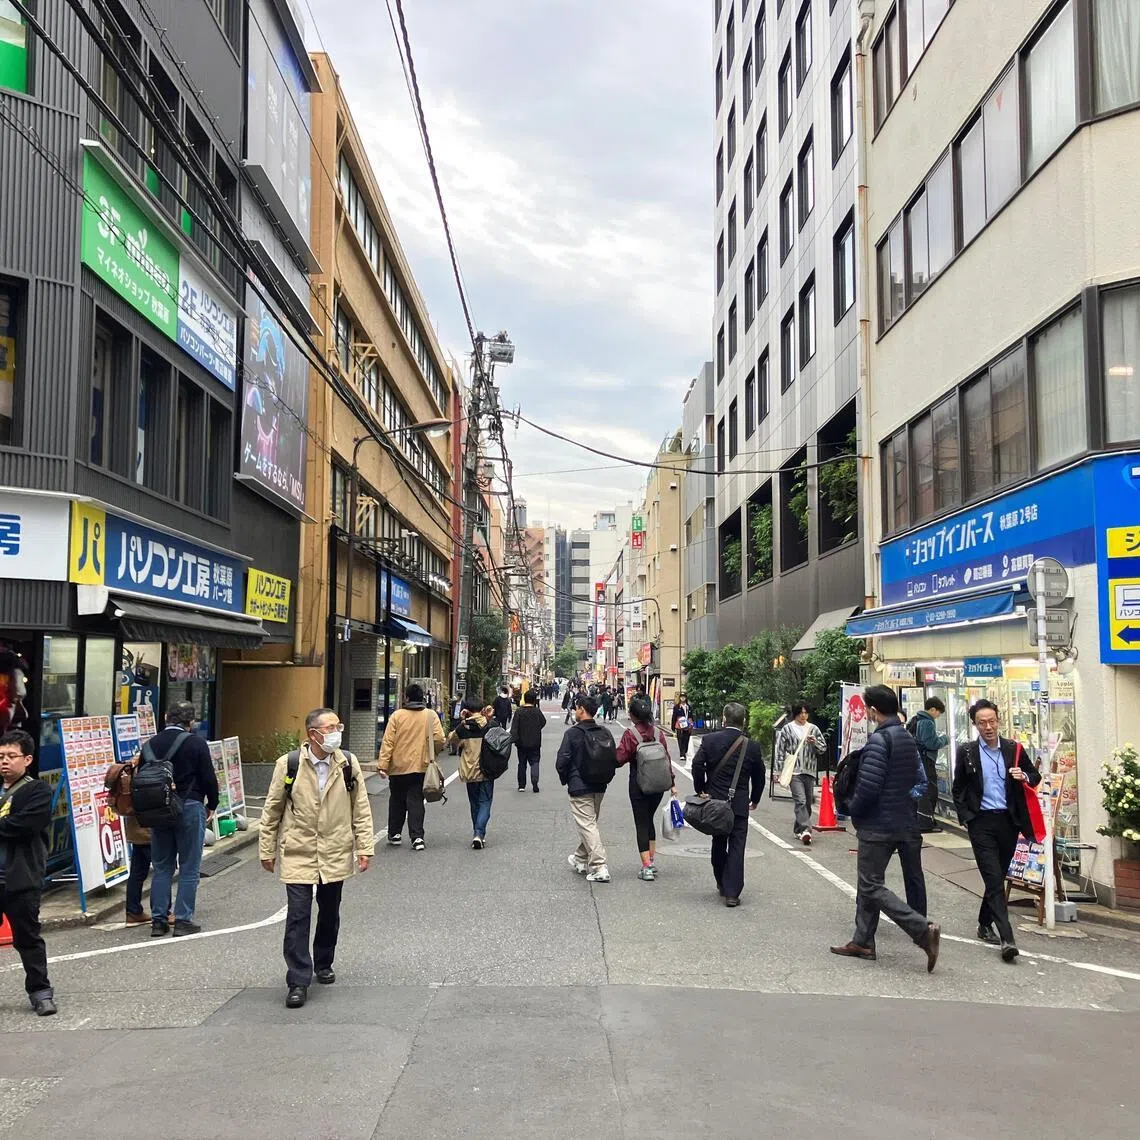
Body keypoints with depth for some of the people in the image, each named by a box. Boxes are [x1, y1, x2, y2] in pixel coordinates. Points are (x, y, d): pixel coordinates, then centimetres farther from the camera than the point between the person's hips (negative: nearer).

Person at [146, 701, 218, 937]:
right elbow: (209, 778, -8)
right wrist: (212, 805, 7)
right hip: (190, 808, -4)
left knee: (161, 867, 13)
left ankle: (158, 920, 13)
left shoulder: (150, 744, 5)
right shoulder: (196, 743, -9)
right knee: (189, 869, 3)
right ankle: (183, 920, 2)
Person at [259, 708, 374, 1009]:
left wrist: (364, 847, -2)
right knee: (298, 916, -7)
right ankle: (298, 982, 0)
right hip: (298, 853, -2)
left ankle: (323, 964, 37)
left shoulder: (348, 763, -3)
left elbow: (361, 809, 3)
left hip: (335, 854, 3)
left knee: (329, 913, 16)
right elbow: (272, 809, 0)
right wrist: (267, 849, 4)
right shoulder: (288, 764, -9)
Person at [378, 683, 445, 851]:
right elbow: (439, 739, -7)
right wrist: (432, 755, 13)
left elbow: (388, 742, -7)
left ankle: (394, 834, 24)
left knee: (397, 801, 15)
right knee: (416, 801, 4)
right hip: (420, 766, 0)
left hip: (398, 767, 0)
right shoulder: (431, 715, -3)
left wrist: (383, 764, -5)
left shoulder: (397, 716, -5)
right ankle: (417, 837, -5)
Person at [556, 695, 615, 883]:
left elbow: (562, 762, -14)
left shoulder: (573, 733, -13)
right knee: (590, 822, 20)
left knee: (587, 825, -5)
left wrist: (565, 780, 2)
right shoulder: (605, 732, 3)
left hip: (579, 787, -6)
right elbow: (615, 759, 6)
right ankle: (581, 860, 37)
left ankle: (599, 868, -13)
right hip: (599, 787, 6)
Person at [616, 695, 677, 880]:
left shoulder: (630, 734, -14)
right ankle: (651, 862, 23)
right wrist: (672, 782, 10)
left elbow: (619, 759, -15)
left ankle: (646, 867, -2)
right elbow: (667, 759, 4)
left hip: (638, 784, -5)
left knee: (641, 824, 2)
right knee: (649, 820, 21)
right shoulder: (658, 733, 0)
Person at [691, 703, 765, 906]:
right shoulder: (752, 747, -4)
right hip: (739, 804, -1)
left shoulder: (709, 740, -7)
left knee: (718, 843, 18)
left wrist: (701, 791, 3)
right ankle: (732, 893, -2)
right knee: (737, 847, 2)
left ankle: (722, 884, 31)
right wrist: (755, 800, 20)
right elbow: (759, 777, 4)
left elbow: (697, 765, -11)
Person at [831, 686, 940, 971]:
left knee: (872, 886, -4)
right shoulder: (908, 739, 11)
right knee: (869, 883, 16)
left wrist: (854, 812, -7)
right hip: (902, 822, 10)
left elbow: (868, 786, -23)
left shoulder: (879, 740, -19)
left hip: (877, 825, -10)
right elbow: (921, 780, 16)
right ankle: (863, 942, 21)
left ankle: (923, 930, -12)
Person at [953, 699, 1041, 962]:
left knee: (998, 877, 13)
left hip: (1008, 821, 3)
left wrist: (1025, 777, -8)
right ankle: (1007, 938, -14)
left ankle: (985, 924, 31)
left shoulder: (1014, 749, 4)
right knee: (994, 879, -10)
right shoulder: (966, 752, 0)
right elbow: (958, 789, 9)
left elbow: (1035, 777, 14)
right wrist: (964, 817, 1)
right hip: (981, 822, -3)